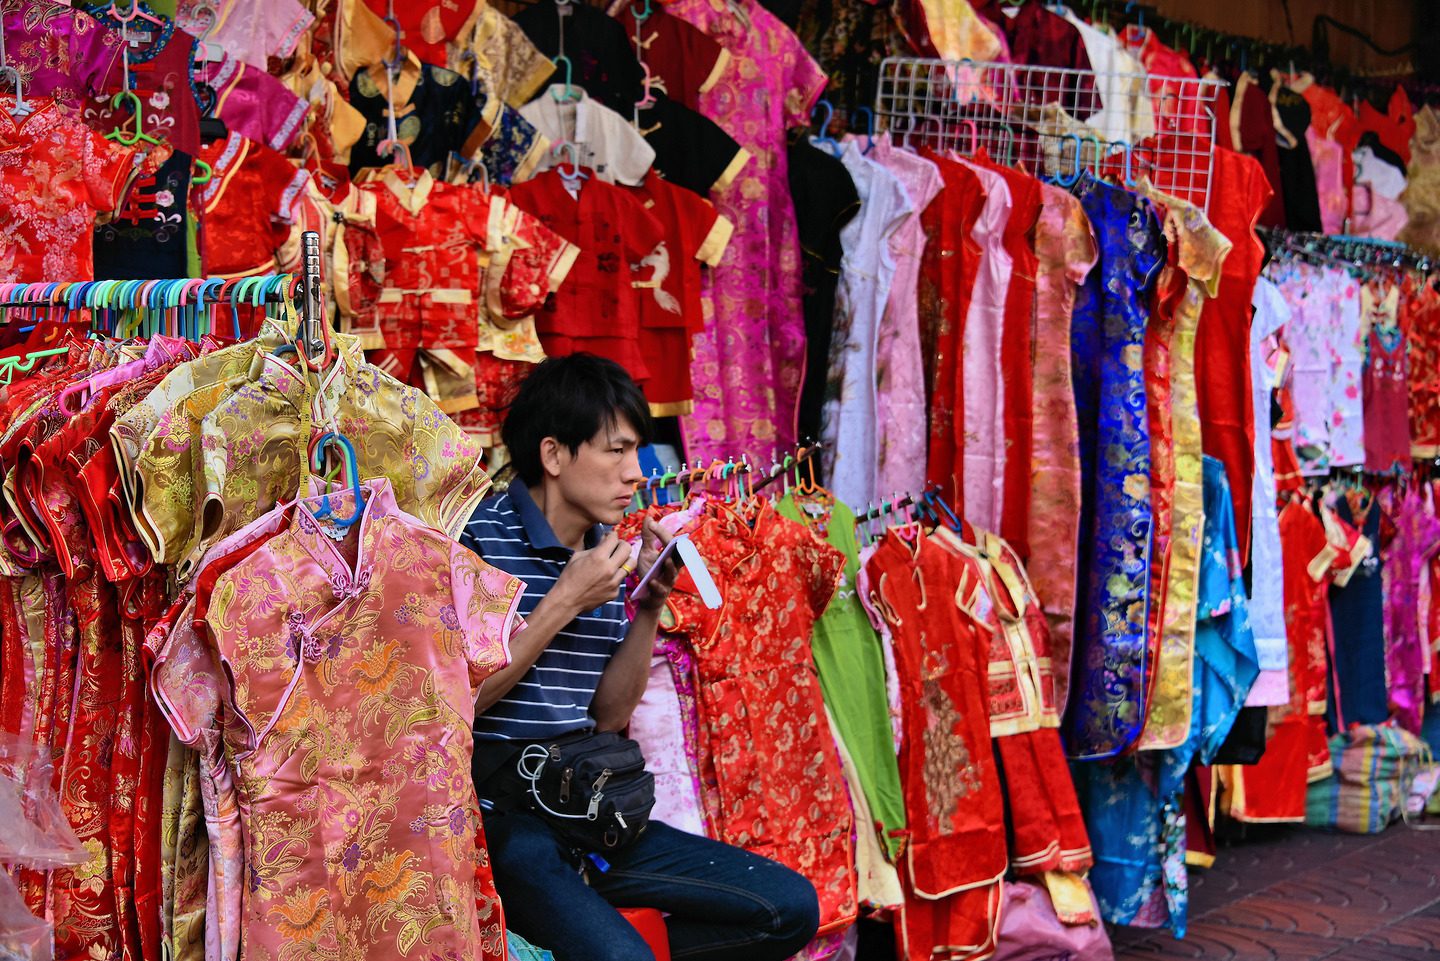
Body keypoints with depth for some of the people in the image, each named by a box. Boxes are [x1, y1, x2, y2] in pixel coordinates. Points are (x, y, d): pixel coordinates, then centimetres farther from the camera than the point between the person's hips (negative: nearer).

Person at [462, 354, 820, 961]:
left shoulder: (604, 553, 12)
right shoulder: (480, 538, -8)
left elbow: (607, 717, 13)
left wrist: (650, 609, 1)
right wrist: (564, 604, -14)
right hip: (496, 813, -7)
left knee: (791, 907, 0)